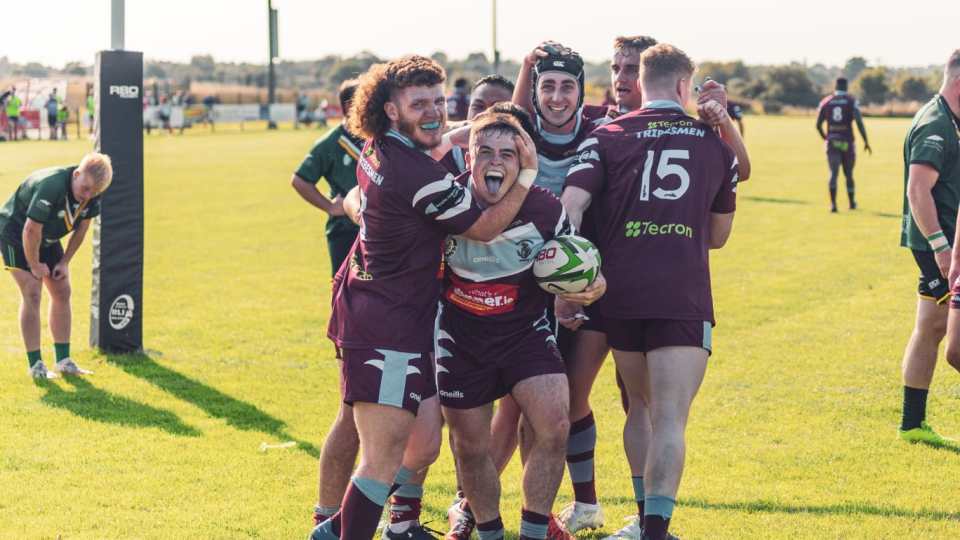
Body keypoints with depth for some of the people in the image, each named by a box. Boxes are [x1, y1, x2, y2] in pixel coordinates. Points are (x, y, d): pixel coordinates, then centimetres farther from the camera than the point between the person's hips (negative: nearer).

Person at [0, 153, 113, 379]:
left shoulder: (92, 194, -15)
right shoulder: (51, 187, -38)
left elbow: (82, 227, 1)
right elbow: (31, 231, -31)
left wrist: (64, 262, -2)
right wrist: (35, 265, -19)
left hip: (47, 239, 7)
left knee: (62, 292, 3)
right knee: (32, 294, -14)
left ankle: (63, 360, 10)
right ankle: (35, 365, -10)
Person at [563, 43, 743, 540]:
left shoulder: (607, 137, 8)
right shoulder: (715, 144, 13)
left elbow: (570, 206, -7)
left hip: (620, 294, 2)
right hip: (684, 298, -2)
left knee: (640, 407, 19)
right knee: (669, 419, -5)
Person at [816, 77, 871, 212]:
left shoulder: (826, 102, 5)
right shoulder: (852, 101, -2)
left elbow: (818, 125, 7)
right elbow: (859, 123, -12)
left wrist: (825, 138, 25)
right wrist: (866, 141, -6)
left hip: (832, 142, 1)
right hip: (847, 142, -1)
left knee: (833, 173, -4)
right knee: (849, 174, 13)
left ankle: (833, 203, -22)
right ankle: (852, 203, 28)